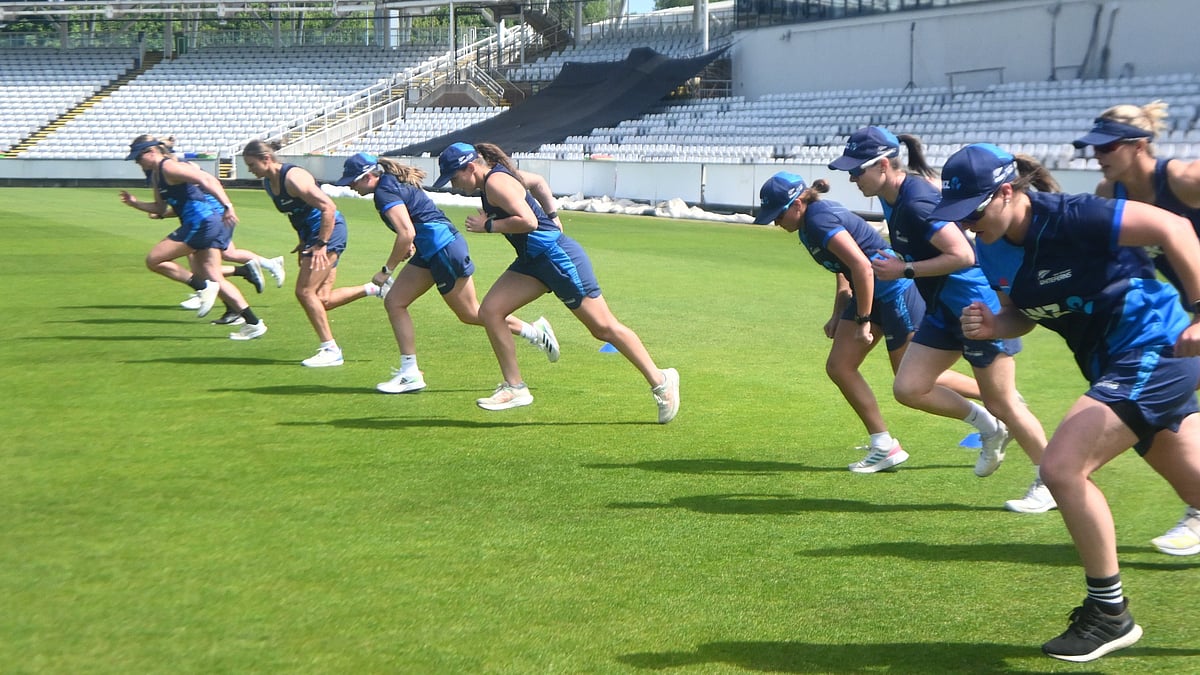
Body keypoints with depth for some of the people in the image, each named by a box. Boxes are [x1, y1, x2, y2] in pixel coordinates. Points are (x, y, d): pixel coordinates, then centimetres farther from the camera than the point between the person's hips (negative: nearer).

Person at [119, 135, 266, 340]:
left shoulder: (169, 167, -9)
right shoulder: (155, 175, 21)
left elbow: (207, 179, -20)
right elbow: (161, 208, 29)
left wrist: (227, 206, -30)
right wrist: (135, 203, 15)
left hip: (203, 220, -10)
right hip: (213, 223, 10)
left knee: (154, 260, -5)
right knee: (212, 278, 11)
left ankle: (203, 287, -7)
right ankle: (253, 323, 8)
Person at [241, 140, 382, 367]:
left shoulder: (292, 177, -21)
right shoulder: (268, 183, 7)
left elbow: (328, 207, -24)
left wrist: (321, 244, -26)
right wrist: (304, 242, 18)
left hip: (329, 231, -9)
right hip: (312, 234, 9)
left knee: (305, 292, -11)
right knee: (323, 300, 4)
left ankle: (331, 350, -3)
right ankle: (374, 288, 18)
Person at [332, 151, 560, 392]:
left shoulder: (384, 192, -18)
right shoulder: (394, 182, 12)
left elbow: (407, 234, -26)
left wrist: (387, 270, -18)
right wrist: (410, 245, 15)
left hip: (444, 249, -10)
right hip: (429, 252, 10)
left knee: (471, 314, 2)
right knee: (394, 302, 4)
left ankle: (535, 332, 16)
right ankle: (410, 374, 5)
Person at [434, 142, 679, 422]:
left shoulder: (496, 182, -17)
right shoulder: (495, 177, 11)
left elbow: (528, 221, -29)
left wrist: (487, 225, -18)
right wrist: (552, 216, 26)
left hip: (558, 256, -10)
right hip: (533, 261, 10)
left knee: (603, 327, -4)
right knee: (490, 311, -1)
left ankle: (660, 381, 7)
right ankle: (515, 388, 4)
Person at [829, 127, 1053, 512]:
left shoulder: (916, 204, -25)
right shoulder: (891, 197, 5)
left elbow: (962, 255, -29)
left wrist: (904, 270, -23)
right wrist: (899, 262, 6)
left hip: (977, 307, -9)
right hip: (942, 310, 9)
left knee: (1002, 404, 0)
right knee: (909, 389, 3)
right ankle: (989, 428, 22)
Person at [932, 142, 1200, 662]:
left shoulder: (1069, 218, -23)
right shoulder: (992, 250, 1)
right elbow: (1023, 315, 15)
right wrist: (992, 326, -8)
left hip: (1154, 350, -9)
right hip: (1119, 364, 9)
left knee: (1061, 467, -18)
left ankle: (1109, 614, -2)